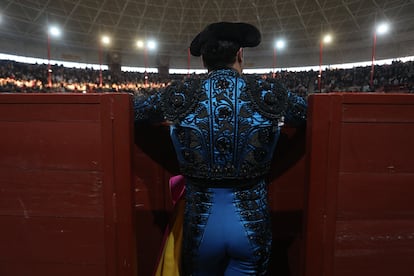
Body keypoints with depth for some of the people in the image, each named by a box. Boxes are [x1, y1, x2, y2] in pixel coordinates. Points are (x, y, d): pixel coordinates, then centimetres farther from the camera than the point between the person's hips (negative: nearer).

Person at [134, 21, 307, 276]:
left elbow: (135, 109, 8)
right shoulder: (269, 93, -8)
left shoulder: (180, 95, -8)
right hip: (251, 223, 0)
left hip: (201, 224, 1)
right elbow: (308, 114, 9)